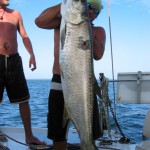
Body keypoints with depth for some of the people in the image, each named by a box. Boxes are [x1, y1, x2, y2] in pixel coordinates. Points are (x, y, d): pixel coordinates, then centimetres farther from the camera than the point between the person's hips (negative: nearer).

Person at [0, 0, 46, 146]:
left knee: (23, 100, 5)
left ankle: (29, 136, 16)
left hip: (14, 60, 3)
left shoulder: (15, 14, 12)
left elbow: (24, 36, 12)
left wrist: (32, 55, 0)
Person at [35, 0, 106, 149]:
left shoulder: (98, 31, 8)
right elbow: (40, 21, -13)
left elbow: (98, 54, -12)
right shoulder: (63, 22, 8)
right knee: (58, 134, 11)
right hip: (59, 85, 0)